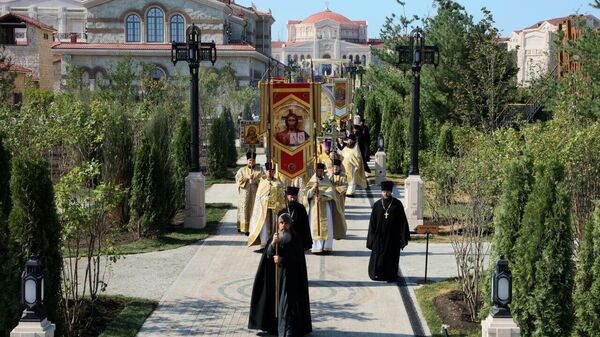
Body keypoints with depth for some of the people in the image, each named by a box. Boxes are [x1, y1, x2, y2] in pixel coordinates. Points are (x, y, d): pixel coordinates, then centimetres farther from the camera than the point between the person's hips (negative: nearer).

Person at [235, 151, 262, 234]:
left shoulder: (259, 170, 8)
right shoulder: (242, 170, 9)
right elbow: (238, 180, 0)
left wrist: (254, 180, -16)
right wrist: (247, 178, -11)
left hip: (255, 193, 0)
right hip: (244, 194, 0)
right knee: (244, 210, -4)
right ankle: (243, 227, 1)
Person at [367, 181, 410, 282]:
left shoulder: (397, 204, -4)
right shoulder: (377, 205, 1)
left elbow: (403, 221, -3)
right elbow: (372, 222, 5)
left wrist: (403, 238, -7)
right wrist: (372, 238, 1)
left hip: (393, 236, -1)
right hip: (379, 235, 1)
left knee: (392, 257, 5)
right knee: (378, 255, 4)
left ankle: (391, 275, 18)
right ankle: (378, 274, 19)